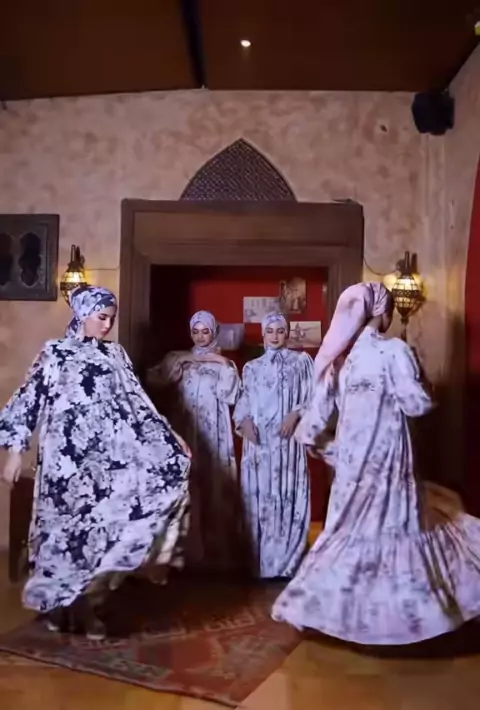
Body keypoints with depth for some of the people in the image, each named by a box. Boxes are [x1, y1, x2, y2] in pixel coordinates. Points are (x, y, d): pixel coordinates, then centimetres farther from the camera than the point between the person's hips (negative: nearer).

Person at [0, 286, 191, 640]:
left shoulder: (116, 354, 13)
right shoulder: (55, 352, 4)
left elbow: (136, 401, 11)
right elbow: (29, 400, 2)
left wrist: (170, 436, 4)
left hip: (109, 452, 3)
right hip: (68, 454, -3)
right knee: (69, 521, 0)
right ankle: (57, 599, 24)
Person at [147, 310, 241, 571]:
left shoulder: (224, 364, 9)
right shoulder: (180, 360, 13)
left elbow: (230, 395, -3)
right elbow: (154, 379, -5)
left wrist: (225, 366, -9)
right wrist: (178, 360, -9)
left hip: (214, 435, -1)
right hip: (185, 433, 1)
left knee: (215, 490, -3)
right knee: (188, 489, -2)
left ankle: (217, 553, 7)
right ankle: (189, 552, 10)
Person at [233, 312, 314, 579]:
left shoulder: (301, 361, 10)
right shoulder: (252, 367, 18)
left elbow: (313, 396, 3)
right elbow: (243, 402, 13)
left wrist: (296, 414, -13)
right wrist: (244, 421, -7)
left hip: (288, 439, -2)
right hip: (258, 439, 3)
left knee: (287, 497, -4)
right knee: (258, 497, 1)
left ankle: (286, 563, 5)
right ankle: (259, 563, 9)